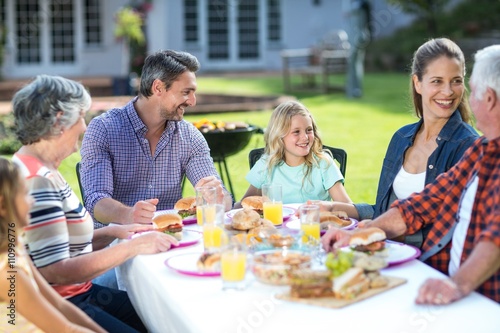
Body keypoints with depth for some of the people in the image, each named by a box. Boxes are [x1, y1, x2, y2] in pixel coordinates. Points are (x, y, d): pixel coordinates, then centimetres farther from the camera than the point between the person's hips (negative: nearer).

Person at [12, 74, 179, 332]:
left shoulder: (42, 170, 9)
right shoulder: (36, 181, -22)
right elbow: (57, 271, -25)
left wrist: (112, 232, 2)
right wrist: (133, 246, -20)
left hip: (78, 292, 10)